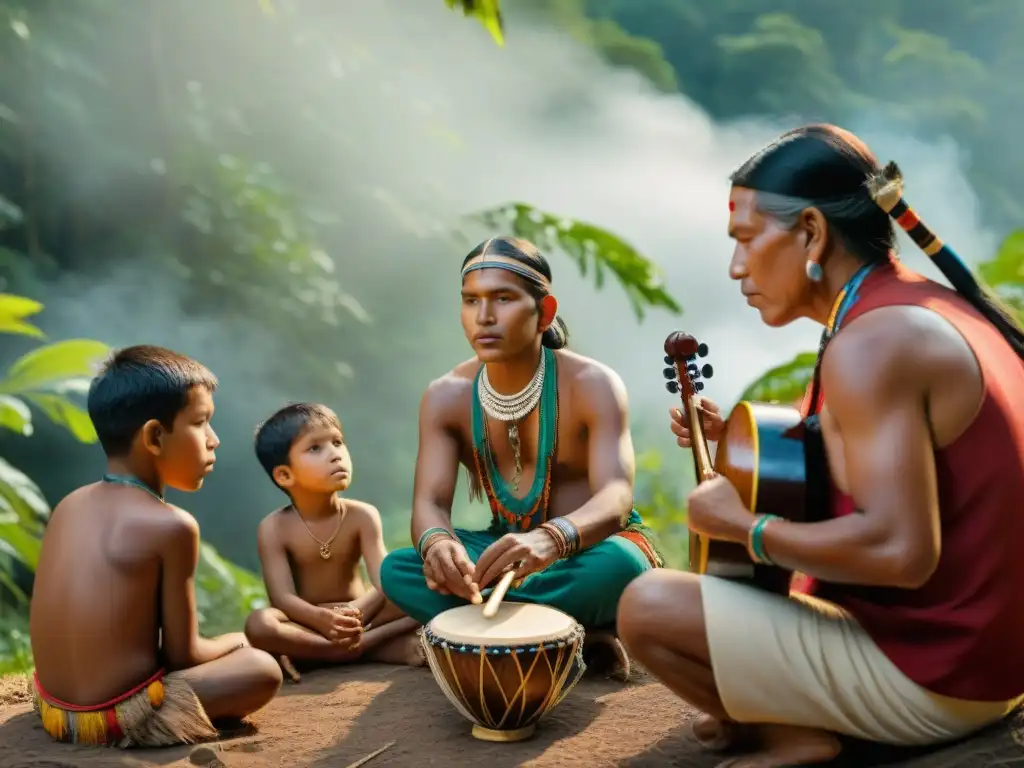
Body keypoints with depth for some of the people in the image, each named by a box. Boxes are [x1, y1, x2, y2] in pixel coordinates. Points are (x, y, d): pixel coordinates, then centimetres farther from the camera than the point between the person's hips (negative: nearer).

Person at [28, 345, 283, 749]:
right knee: (263, 668, 3)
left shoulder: (69, 505, 5)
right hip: (118, 717, -7)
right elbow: (182, 655, -9)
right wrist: (236, 641, 12)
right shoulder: (171, 525, -15)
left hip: (53, 707, 7)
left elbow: (94, 623, 10)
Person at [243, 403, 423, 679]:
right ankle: (377, 643, -27)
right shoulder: (274, 528, -10)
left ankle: (317, 651, -22)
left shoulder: (362, 516, -6)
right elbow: (283, 598, -19)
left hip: (359, 618, 1)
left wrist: (356, 613, -39)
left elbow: (384, 583, -17)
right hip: (307, 624, -1)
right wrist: (323, 619, -41)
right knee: (259, 624, -33)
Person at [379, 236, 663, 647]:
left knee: (618, 565, -40)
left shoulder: (593, 385, -19)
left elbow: (615, 497, -33)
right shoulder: (446, 397, -7)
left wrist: (550, 540, -57)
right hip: (506, 551, 4)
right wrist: (437, 543, -44)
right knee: (397, 570, -24)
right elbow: (430, 502, -16)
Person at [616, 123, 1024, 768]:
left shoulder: (869, 343, -23)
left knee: (648, 606, -13)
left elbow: (899, 550, -32)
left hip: (929, 677, -10)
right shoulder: (936, 306, 8)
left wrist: (744, 526, -18)